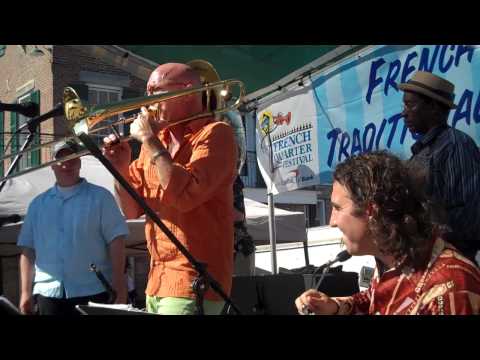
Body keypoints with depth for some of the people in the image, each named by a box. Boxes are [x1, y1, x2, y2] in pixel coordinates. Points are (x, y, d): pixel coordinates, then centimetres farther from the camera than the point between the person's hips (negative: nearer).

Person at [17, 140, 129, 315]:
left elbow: (116, 241, -4)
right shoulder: (38, 204, 14)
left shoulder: (100, 197, 2)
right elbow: (28, 249, 13)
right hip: (48, 293, 3)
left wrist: (119, 285, -10)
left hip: (92, 292, -3)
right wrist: (26, 292, 6)